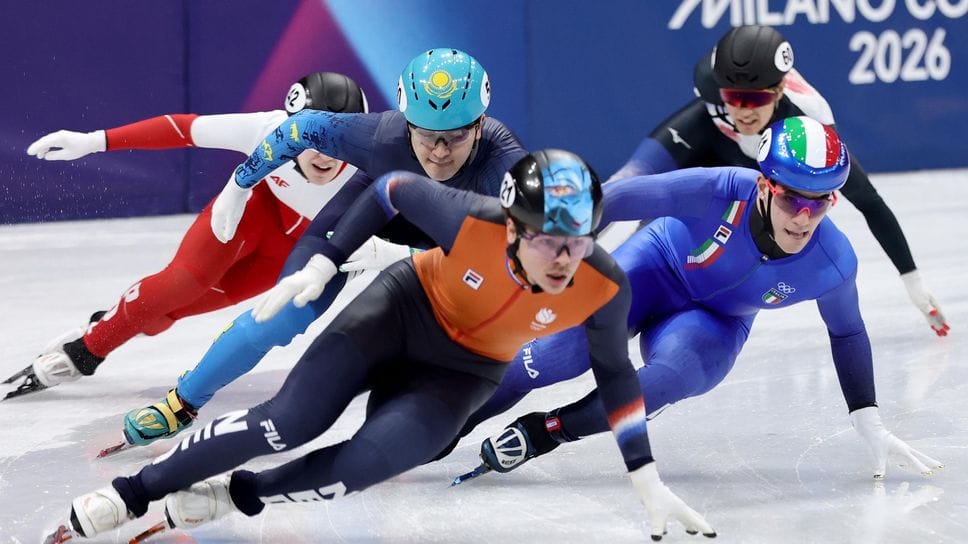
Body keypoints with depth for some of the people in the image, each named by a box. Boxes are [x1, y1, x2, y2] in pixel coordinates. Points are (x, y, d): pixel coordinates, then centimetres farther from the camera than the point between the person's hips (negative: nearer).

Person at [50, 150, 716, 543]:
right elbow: (394, 189, -14)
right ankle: (135, 491, 1)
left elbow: (615, 372, -9)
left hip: (463, 373, 2)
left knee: (367, 462, -21)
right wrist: (322, 265, -13)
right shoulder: (472, 222, -33)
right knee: (290, 421, -14)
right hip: (405, 307, -2)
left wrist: (648, 481, -5)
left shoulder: (604, 289, -27)